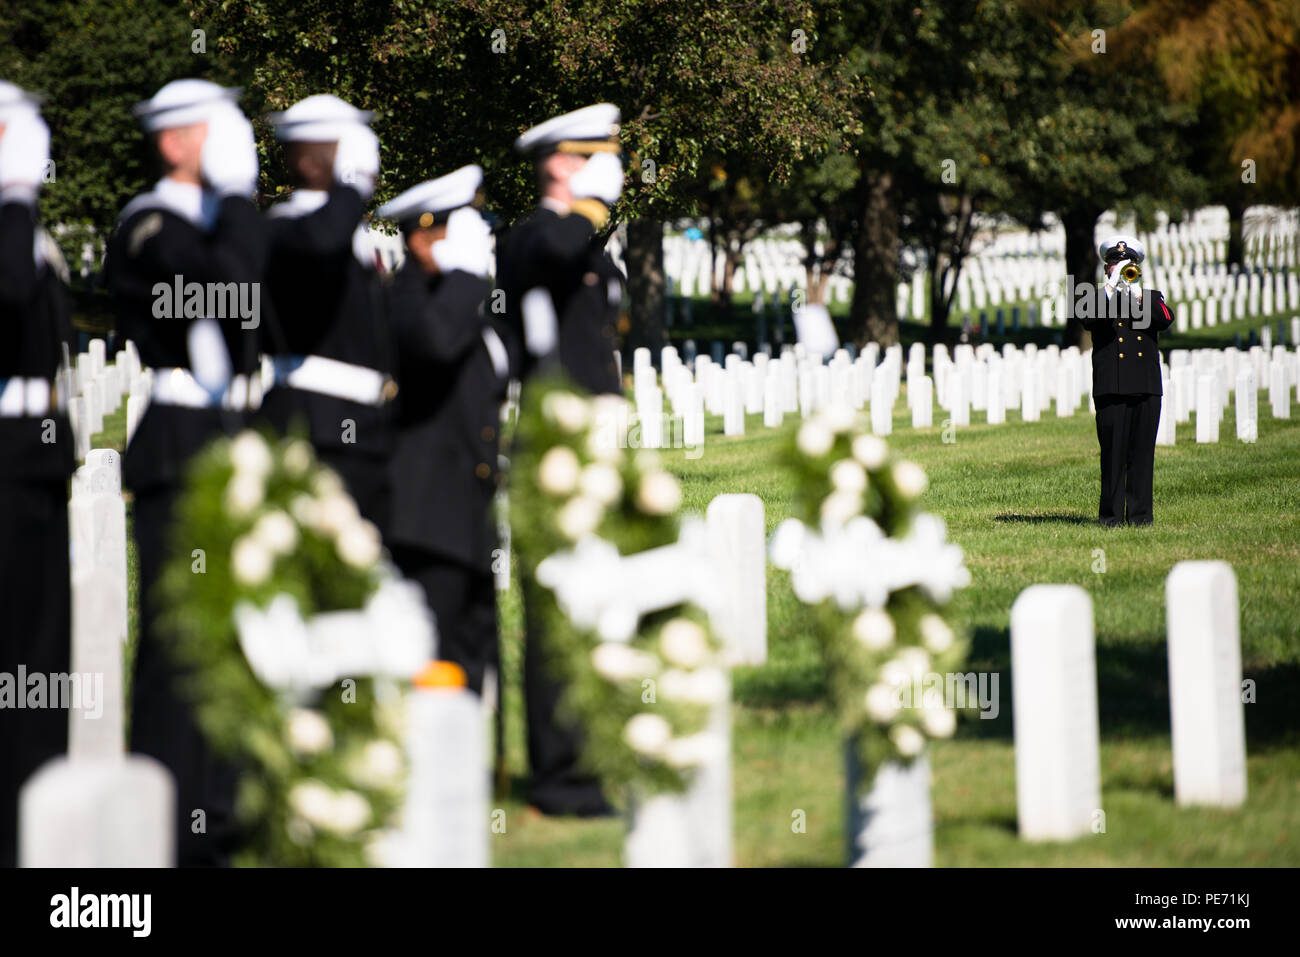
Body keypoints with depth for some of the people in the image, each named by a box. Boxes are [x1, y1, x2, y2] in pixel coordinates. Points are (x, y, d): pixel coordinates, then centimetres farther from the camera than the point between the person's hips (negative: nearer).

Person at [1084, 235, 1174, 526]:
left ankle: (1140, 513, 5)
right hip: (1111, 390, -2)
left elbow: (1166, 319, -5)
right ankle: (1111, 515, 2)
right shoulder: (1099, 299, 11)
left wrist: (1136, 294, -15)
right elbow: (1090, 321, -11)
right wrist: (1113, 288, -16)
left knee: (1142, 453, 1)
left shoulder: (1151, 297, 16)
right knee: (1113, 453, -3)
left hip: (1146, 390, 2)